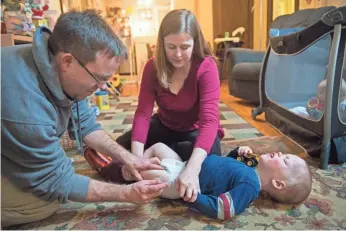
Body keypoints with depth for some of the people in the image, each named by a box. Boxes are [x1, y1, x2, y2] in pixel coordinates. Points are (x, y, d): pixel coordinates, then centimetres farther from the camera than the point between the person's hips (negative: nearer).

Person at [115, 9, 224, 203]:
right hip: (165, 127, 3)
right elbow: (143, 113, -22)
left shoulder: (206, 67, -28)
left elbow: (209, 119, -38)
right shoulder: (153, 67, -17)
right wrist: (137, 157, -37)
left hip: (197, 131, -2)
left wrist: (192, 168, -53)